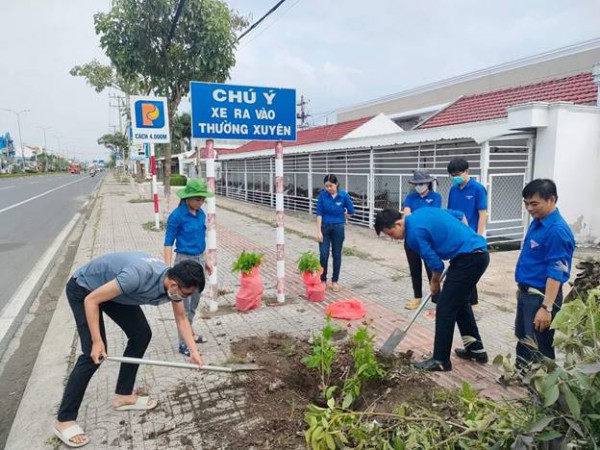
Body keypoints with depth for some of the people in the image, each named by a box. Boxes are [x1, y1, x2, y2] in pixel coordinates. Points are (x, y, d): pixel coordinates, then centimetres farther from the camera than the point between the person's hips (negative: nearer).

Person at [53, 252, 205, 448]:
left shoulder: (174, 282, -17)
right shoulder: (138, 276, -41)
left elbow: (181, 318, 1)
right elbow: (91, 300, -29)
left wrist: (194, 351, -5)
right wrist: (97, 341, -25)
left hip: (114, 290, 8)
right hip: (84, 289, -8)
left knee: (142, 335, 4)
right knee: (95, 354, -13)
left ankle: (123, 395, 20)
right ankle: (64, 420, 2)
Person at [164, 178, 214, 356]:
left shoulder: (201, 214, 4)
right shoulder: (177, 215, -15)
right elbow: (168, 243, -13)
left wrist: (205, 261, 18)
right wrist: (168, 268, -17)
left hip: (199, 259, 7)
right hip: (185, 260, -7)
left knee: (195, 301, 18)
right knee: (184, 304, 1)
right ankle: (183, 343, 11)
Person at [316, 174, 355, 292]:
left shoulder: (344, 195, -9)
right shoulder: (322, 195, -9)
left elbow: (351, 211, 4)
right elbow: (319, 213, -8)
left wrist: (340, 219, 11)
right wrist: (319, 231, -12)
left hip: (338, 228, 0)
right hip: (325, 227, 0)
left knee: (336, 255, 8)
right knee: (324, 255, -2)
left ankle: (335, 281, 20)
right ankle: (323, 280, 16)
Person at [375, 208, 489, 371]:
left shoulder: (414, 233, -14)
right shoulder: (422, 212, 12)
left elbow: (436, 264, -10)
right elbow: (459, 216, 21)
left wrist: (434, 283, 9)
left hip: (469, 258, -10)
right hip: (480, 252, 10)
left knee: (445, 309, -2)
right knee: (460, 302, 23)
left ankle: (440, 361, 9)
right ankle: (476, 349, 34)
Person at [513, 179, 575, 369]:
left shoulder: (557, 231, -23)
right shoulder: (537, 222, 6)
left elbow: (556, 273, -24)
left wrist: (546, 307, -25)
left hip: (541, 296, -9)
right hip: (527, 293, 9)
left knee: (539, 348, 6)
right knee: (523, 340, 22)